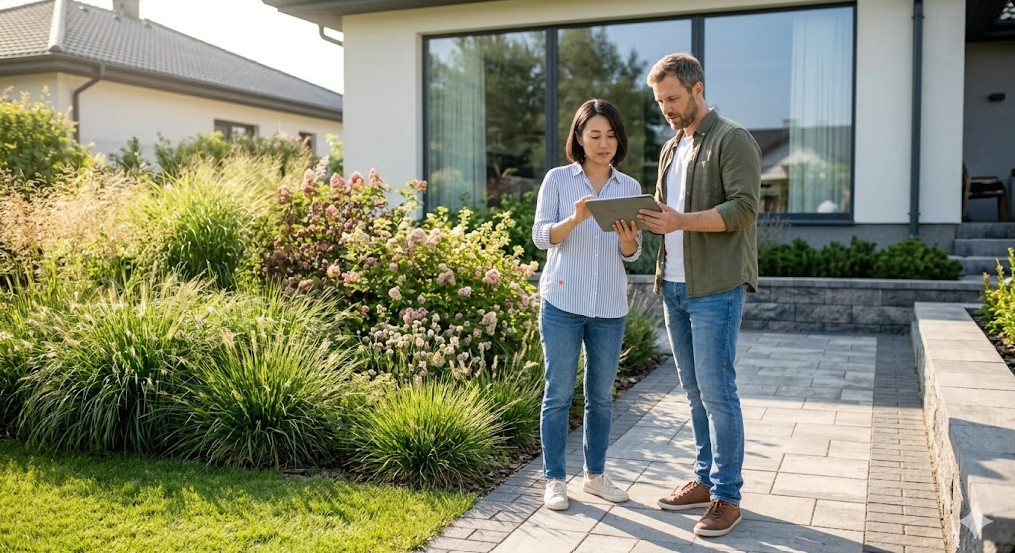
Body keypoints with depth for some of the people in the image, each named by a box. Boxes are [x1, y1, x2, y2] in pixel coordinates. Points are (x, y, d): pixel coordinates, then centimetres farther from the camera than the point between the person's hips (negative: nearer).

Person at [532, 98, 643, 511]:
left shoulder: (630, 187, 6)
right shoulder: (557, 179, -1)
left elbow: (632, 254, 5)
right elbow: (540, 236, -7)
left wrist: (628, 240, -19)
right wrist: (575, 219, -25)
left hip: (610, 306, 3)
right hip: (562, 302, -3)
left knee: (601, 395, 11)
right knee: (558, 394, 2)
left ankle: (595, 474, 26)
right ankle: (555, 479, 13)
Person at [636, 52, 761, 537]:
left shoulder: (732, 140, -6)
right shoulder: (671, 149, 18)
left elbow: (744, 208, -15)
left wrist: (681, 221, -24)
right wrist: (647, 219, 0)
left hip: (715, 288, -8)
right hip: (674, 287, 8)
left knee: (717, 392, -5)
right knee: (694, 392, 13)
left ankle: (727, 496, 6)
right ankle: (705, 479, 24)